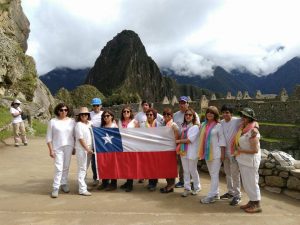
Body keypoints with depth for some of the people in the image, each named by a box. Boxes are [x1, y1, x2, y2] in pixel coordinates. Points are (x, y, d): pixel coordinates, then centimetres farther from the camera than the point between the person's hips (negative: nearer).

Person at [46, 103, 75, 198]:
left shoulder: (72, 121, 4)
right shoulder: (53, 122, -2)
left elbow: (75, 135, 9)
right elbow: (49, 137, -1)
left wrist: (75, 147, 7)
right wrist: (51, 150, -6)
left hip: (69, 147, 2)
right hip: (57, 148, -2)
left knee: (66, 167, 10)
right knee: (58, 168, -6)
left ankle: (64, 184, 26)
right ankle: (55, 188, 2)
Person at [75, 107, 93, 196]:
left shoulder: (90, 124, 12)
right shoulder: (79, 125, -8)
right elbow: (80, 138, -12)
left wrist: (90, 148, 9)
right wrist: (87, 149, -14)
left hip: (89, 149, 7)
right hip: (81, 149, -7)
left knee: (85, 169, 13)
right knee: (82, 169, -3)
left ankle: (82, 185, 23)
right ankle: (82, 189, 0)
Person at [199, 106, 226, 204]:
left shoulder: (218, 126, -7)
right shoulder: (203, 124, 9)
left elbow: (222, 140, -8)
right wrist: (201, 152, 11)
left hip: (216, 153, -6)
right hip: (207, 152, 6)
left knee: (214, 174, -3)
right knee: (212, 174, 13)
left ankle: (211, 196, -1)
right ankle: (216, 194, 23)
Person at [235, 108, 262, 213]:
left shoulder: (252, 131, -20)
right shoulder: (243, 129, 5)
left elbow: (255, 150, -22)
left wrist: (241, 150, -15)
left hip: (250, 161, -8)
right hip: (243, 160, 9)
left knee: (251, 182, 2)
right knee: (246, 182, 16)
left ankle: (257, 205, 15)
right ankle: (251, 201, 29)